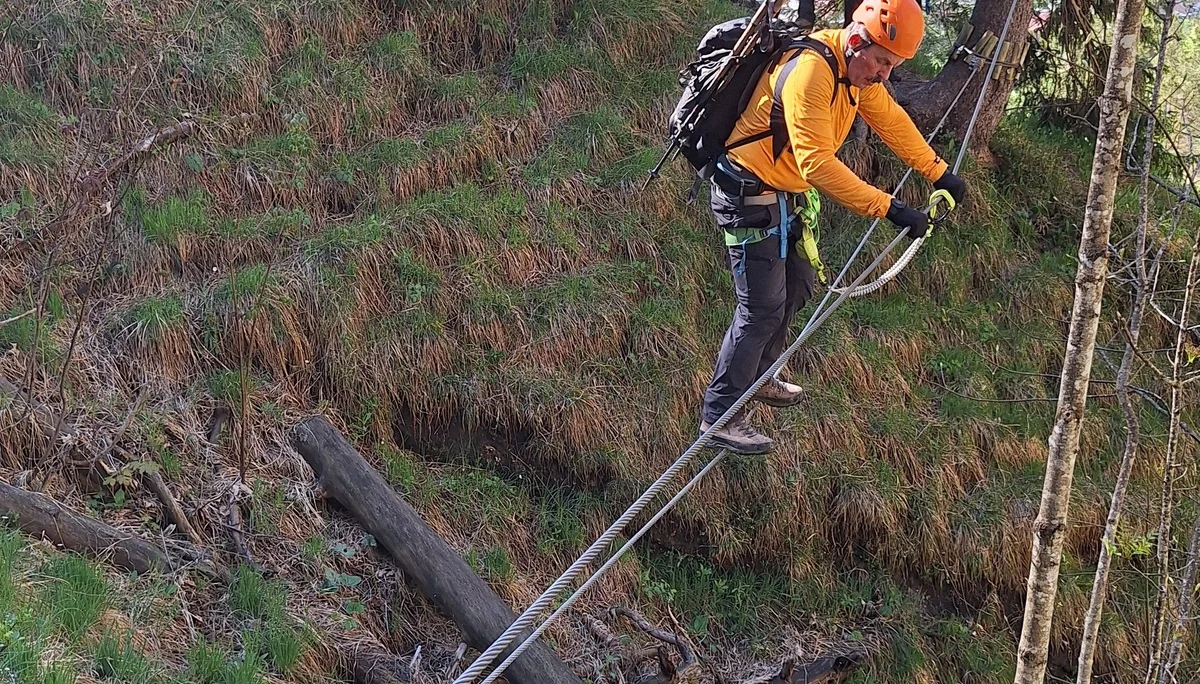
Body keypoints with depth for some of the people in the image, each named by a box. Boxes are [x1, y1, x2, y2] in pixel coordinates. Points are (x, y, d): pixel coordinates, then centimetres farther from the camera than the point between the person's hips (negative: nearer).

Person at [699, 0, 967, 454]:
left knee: (797, 287, 19)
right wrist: (887, 208, -37)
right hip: (749, 198, -10)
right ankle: (719, 416, 0)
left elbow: (890, 119, 14)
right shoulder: (810, 72, -31)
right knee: (763, 308, -8)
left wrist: (938, 173, 18)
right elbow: (818, 163, -36)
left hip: (790, 195, 10)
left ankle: (758, 378, 37)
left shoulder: (858, 66, -1)